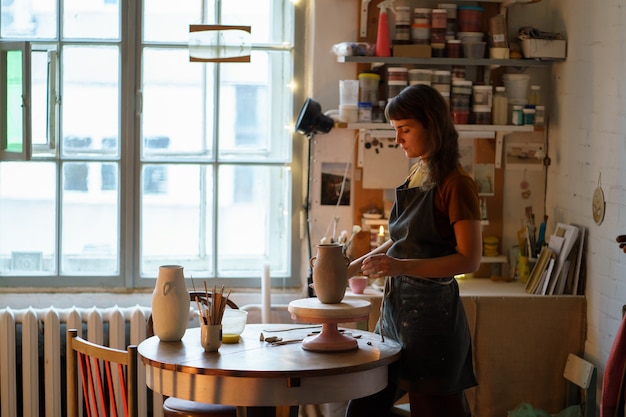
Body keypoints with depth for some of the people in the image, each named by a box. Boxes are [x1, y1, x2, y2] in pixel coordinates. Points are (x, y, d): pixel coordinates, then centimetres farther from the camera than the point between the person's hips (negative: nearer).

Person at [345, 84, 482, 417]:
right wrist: (353, 267, 10)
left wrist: (402, 266, -25)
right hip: (396, 306, 8)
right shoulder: (415, 177, 12)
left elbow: (469, 259, -17)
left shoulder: (455, 184, -12)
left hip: (431, 311, -8)